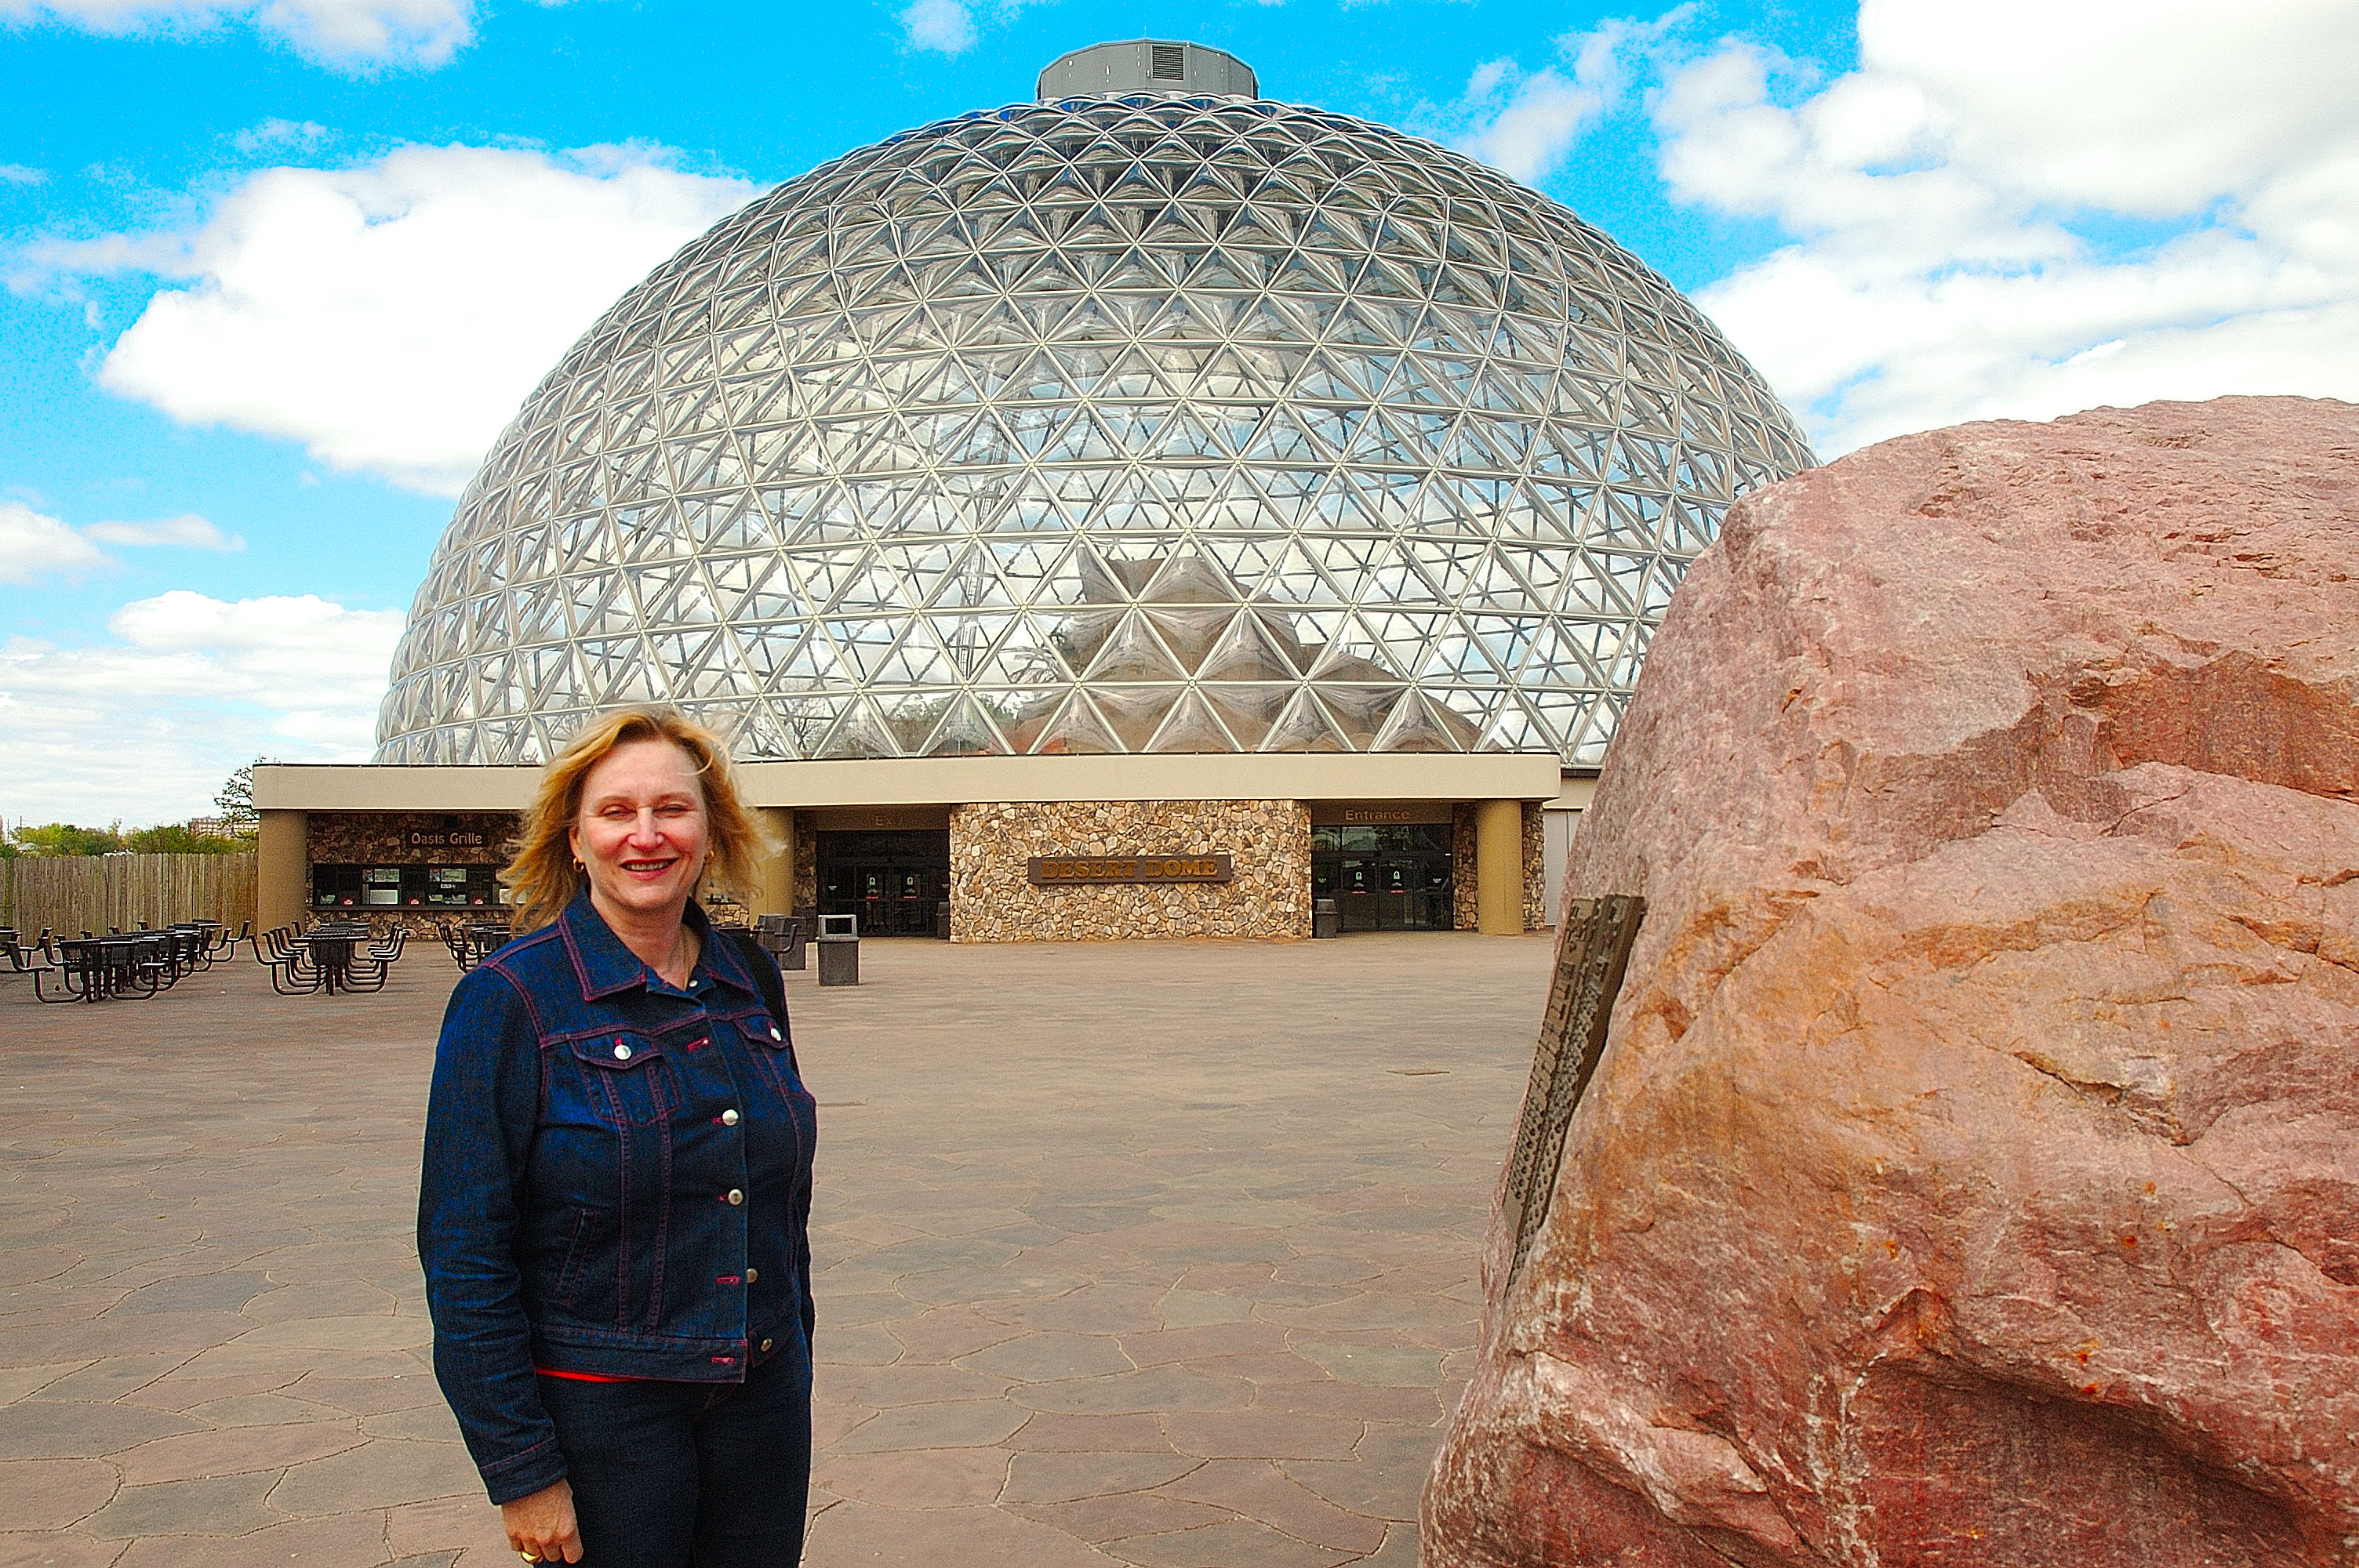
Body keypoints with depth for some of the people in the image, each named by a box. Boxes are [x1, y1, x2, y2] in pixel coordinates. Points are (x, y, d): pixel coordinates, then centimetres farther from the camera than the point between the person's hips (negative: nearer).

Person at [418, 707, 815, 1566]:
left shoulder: (751, 979, 2)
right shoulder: (510, 999, -12)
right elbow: (465, 1255, -12)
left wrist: (794, 1361, 14)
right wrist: (522, 1470, -13)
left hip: (762, 1395, 5)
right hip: (601, 1414, -5)